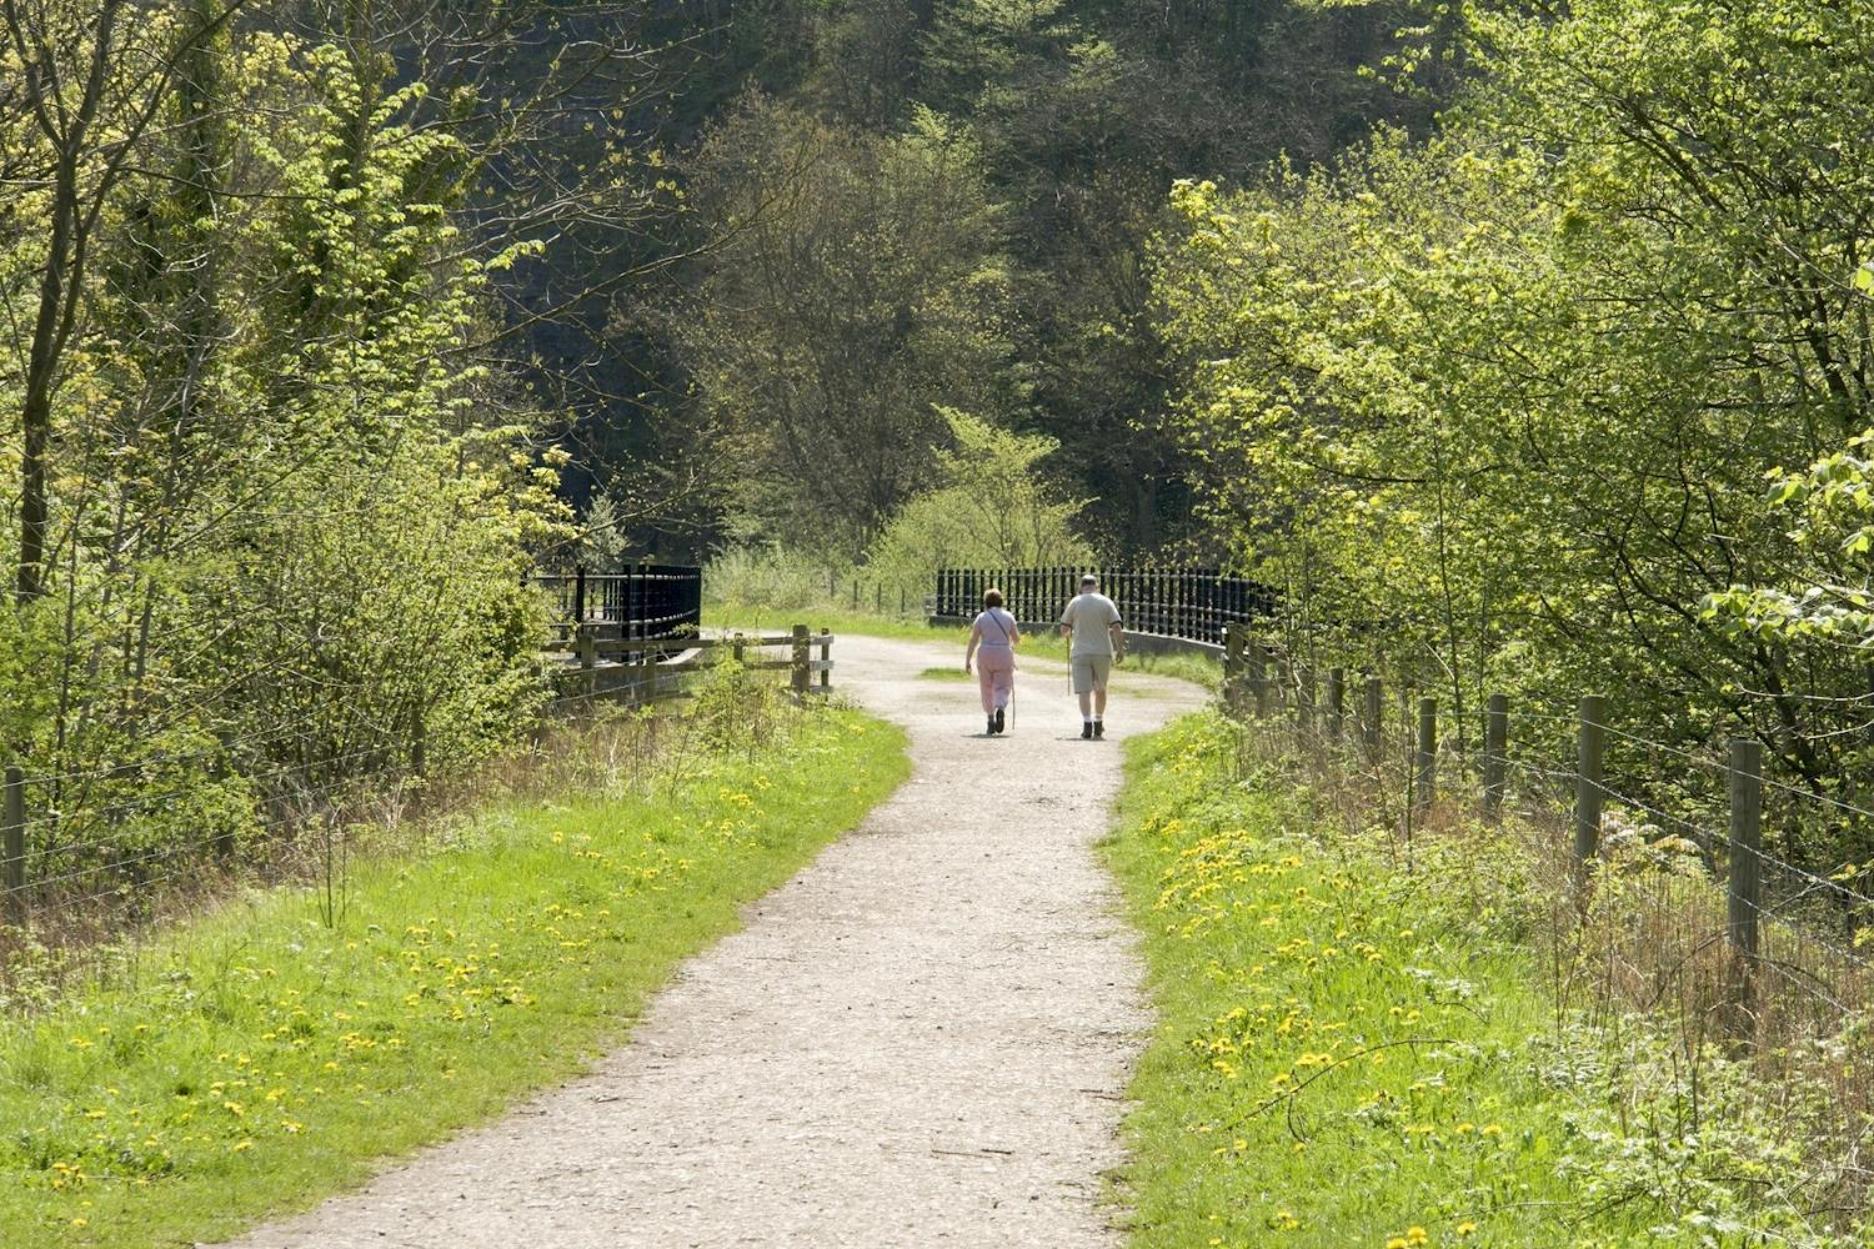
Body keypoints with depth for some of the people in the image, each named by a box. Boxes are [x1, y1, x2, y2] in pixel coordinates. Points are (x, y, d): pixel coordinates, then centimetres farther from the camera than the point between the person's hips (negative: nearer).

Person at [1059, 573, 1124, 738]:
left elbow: (1063, 630, 2)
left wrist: (1070, 633, 25)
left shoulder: (1074, 603, 0)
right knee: (1100, 689, 17)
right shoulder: (1106, 603, 1)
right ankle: (1099, 723, 23)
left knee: (1083, 689, -5)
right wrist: (1120, 649, 3)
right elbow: (1117, 628, -5)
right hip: (1103, 652, 1)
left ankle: (1087, 723, -20)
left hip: (1080, 652, -1)